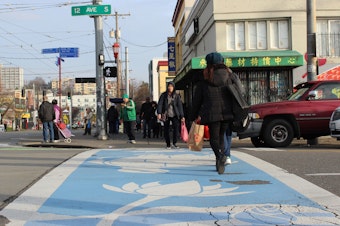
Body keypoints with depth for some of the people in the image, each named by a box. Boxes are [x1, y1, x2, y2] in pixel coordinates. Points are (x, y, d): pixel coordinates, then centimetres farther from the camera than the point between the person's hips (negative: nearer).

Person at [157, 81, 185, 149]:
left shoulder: (176, 96, 6)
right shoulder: (163, 95, 3)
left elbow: (180, 106, 5)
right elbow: (160, 104, -3)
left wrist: (182, 116, 0)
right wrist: (159, 113, -17)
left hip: (175, 115, 0)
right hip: (166, 115, 0)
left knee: (176, 127, -18)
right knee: (166, 130, 2)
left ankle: (174, 143, -7)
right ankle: (168, 144, 14)